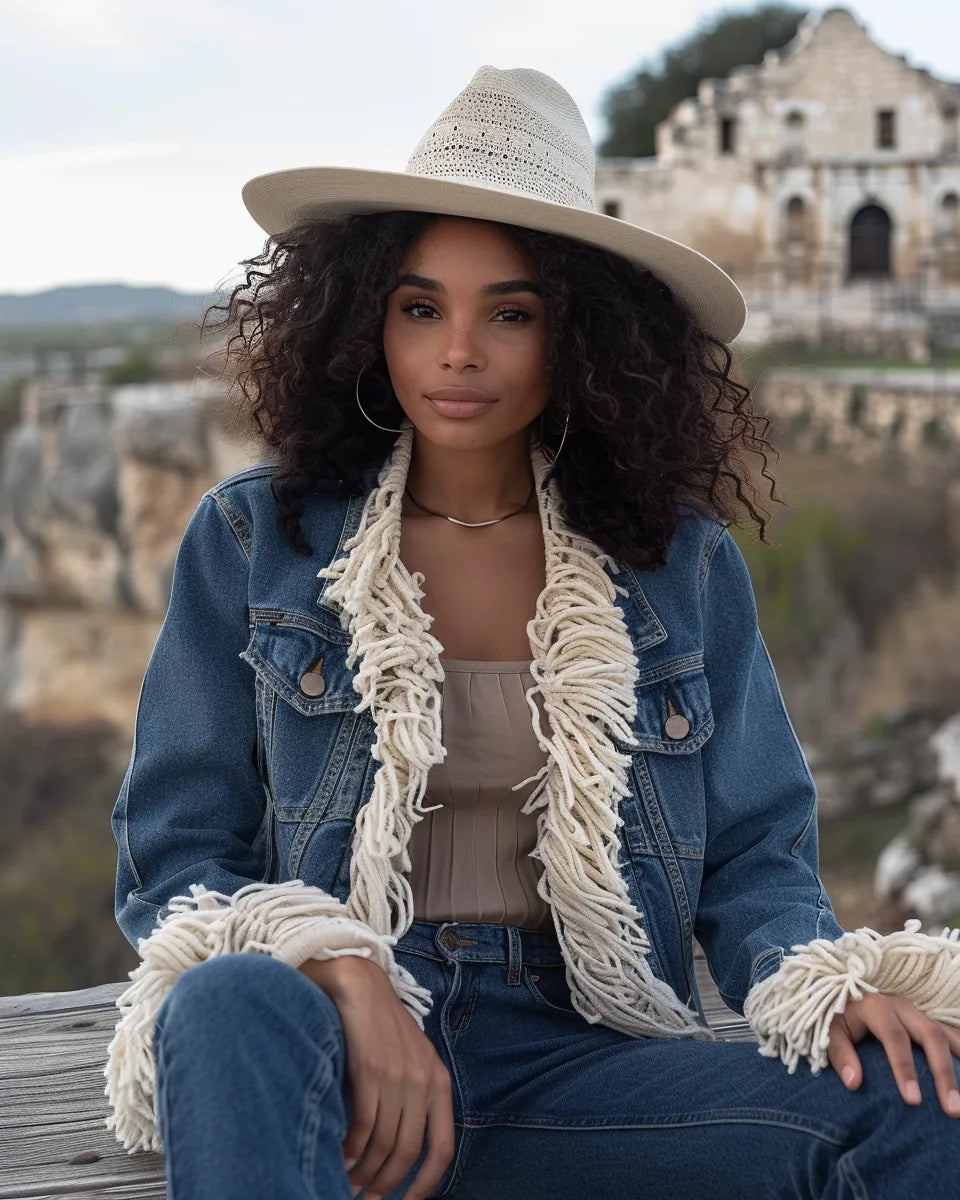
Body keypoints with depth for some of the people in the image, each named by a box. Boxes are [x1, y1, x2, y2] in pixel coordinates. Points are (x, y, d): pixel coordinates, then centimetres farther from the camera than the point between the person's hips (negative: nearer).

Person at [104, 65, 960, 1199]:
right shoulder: (249, 542, 4)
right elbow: (168, 860, 3)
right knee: (237, 1002, -37)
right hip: (324, 1040, 0)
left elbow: (751, 858, 9)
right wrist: (344, 977, -18)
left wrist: (833, 983, -14)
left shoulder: (684, 565, 8)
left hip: (577, 1059, 1)